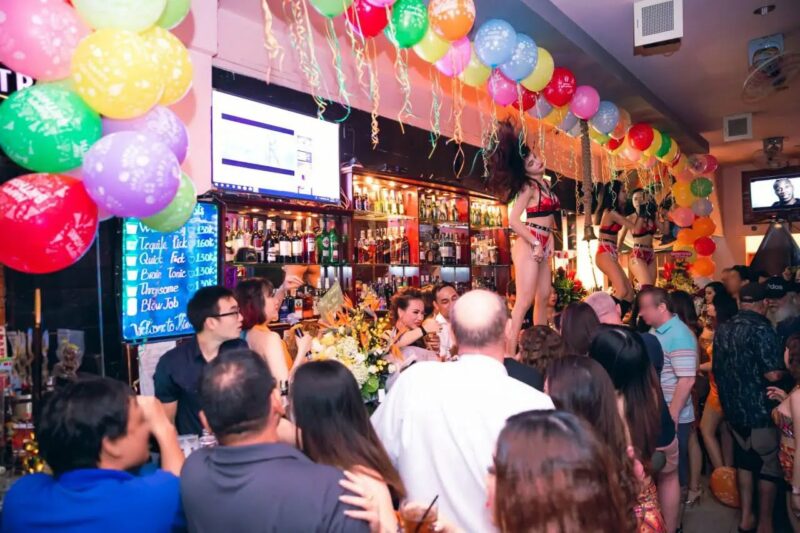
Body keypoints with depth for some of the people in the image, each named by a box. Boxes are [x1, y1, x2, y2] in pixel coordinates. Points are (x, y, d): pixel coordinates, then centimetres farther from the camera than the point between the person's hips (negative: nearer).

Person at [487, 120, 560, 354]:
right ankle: (510, 351, -13)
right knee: (525, 300, -13)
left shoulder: (544, 184, 14)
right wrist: (536, 244, -16)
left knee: (543, 297, 14)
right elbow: (513, 220, -20)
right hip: (528, 245, -9)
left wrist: (550, 239, 12)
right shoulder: (528, 187, -11)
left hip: (542, 246, 9)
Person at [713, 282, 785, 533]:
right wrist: (785, 371, -2)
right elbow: (773, 374, -23)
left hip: (733, 408, 7)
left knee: (744, 460, 18)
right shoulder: (761, 328, -18)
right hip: (759, 409, -7)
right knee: (769, 465, 8)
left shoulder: (722, 329, 6)